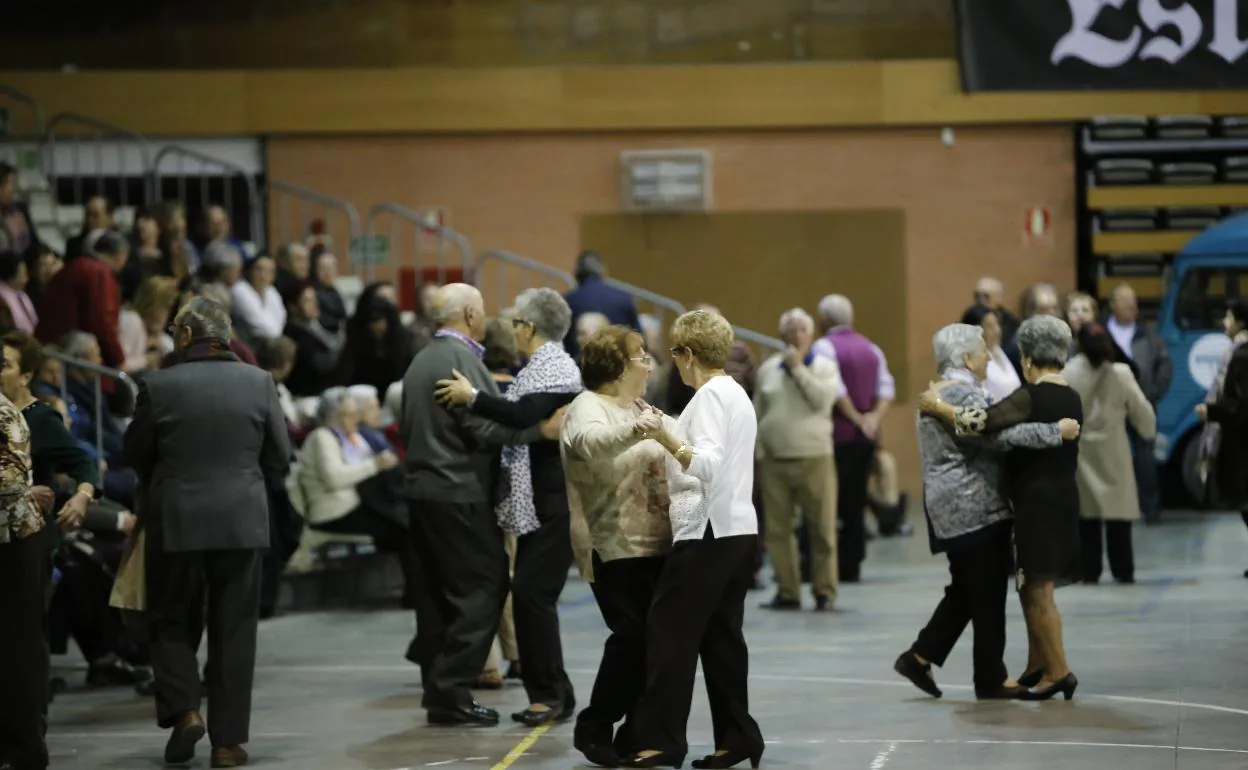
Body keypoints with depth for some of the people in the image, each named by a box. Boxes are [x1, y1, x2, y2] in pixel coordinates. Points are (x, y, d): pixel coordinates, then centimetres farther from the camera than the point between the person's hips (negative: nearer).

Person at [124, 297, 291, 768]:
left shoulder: (158, 386, -7)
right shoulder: (258, 382, -2)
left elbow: (136, 454, 4)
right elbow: (279, 455, 3)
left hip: (175, 520, -1)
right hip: (242, 520, 1)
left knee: (173, 622, 14)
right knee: (234, 630, 7)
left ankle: (183, 708, -5)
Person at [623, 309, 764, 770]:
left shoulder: (711, 396, -12)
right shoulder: (735, 393, 18)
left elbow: (709, 464, -23)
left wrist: (669, 441, -35)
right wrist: (671, 441, 28)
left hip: (708, 533, -10)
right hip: (737, 530, 10)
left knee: (670, 631, -8)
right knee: (721, 635, 10)